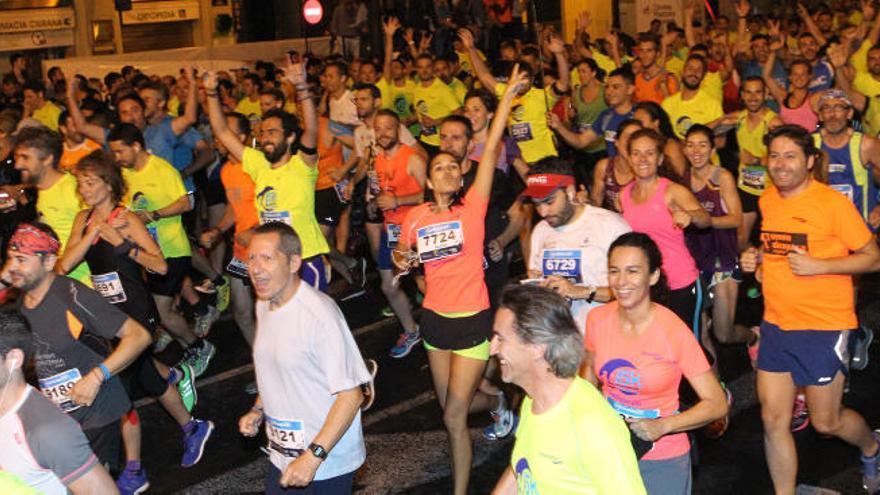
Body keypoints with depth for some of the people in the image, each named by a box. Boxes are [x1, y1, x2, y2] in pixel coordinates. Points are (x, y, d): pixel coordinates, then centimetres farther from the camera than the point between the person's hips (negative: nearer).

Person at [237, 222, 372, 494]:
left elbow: (350, 394, -23)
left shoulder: (319, 314, -24)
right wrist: (258, 410, 4)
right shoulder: (264, 305, 2)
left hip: (325, 463, -7)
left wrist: (313, 456, -25)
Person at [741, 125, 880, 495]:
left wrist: (818, 266, -21)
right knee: (773, 420, 5)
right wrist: (757, 258, 3)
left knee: (825, 421, 9)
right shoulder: (767, 200, 6)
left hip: (824, 326, -5)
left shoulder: (833, 203, -13)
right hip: (776, 324, 5)